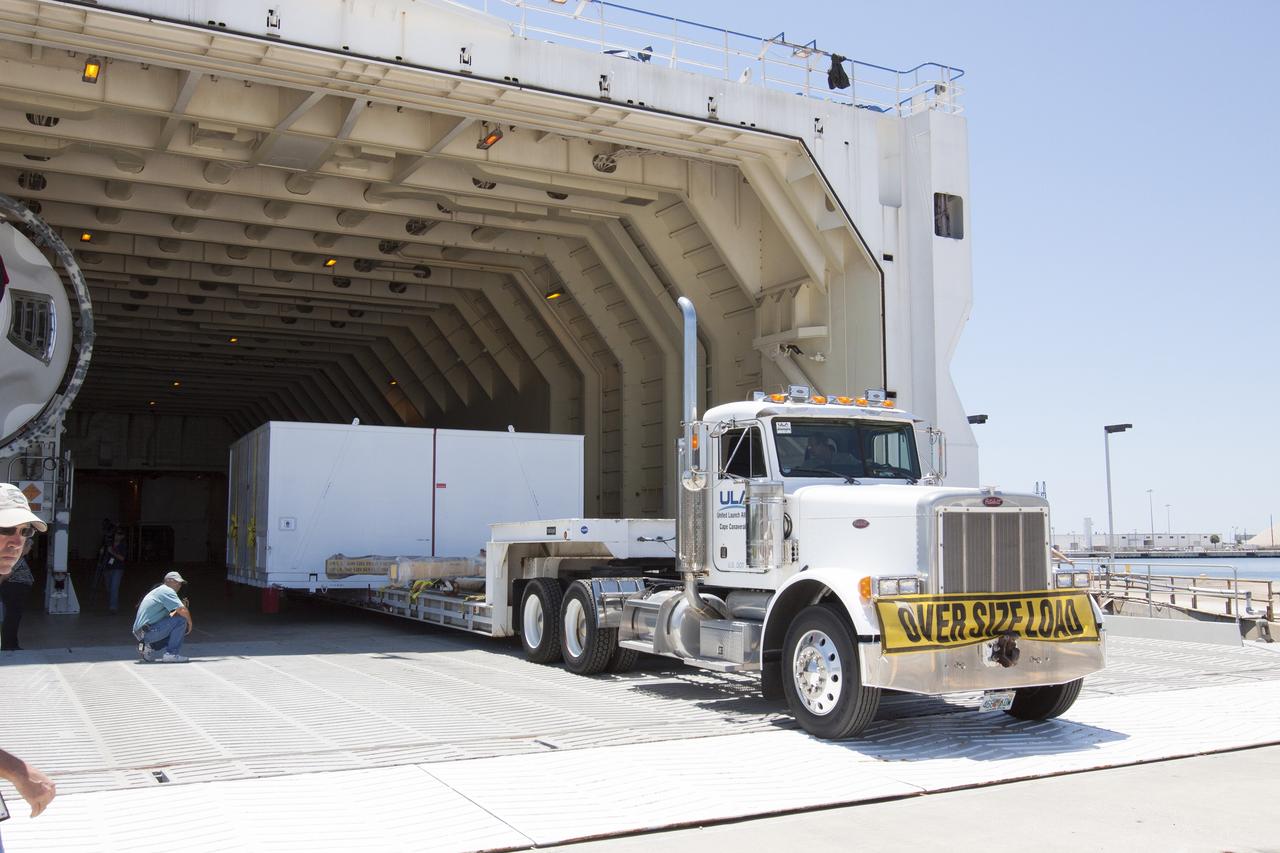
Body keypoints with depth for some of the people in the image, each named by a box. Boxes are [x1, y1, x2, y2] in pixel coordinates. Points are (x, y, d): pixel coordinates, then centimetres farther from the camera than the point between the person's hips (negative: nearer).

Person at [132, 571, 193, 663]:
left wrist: (181, 606, 9)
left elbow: (167, 617, 23)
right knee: (181, 620, -15)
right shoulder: (167, 590, -8)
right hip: (148, 631, -10)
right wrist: (190, 622, -1)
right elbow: (182, 611, -19)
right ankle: (172, 654, -15)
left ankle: (149, 647, 12)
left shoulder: (158, 591, 24)